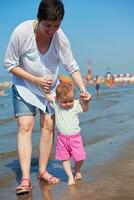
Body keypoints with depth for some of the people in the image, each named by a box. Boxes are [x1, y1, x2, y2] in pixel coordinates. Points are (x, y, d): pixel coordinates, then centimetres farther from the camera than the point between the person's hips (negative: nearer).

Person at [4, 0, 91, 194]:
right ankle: (25, 178, -14)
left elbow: (72, 67, -9)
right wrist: (36, 80, -23)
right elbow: (10, 64, -17)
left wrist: (83, 89, -23)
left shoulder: (60, 37, -19)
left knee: (48, 126, 0)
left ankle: (43, 170, 15)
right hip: (24, 86, -2)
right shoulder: (21, 32, -27)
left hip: (50, 87, 3)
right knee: (25, 127, -12)